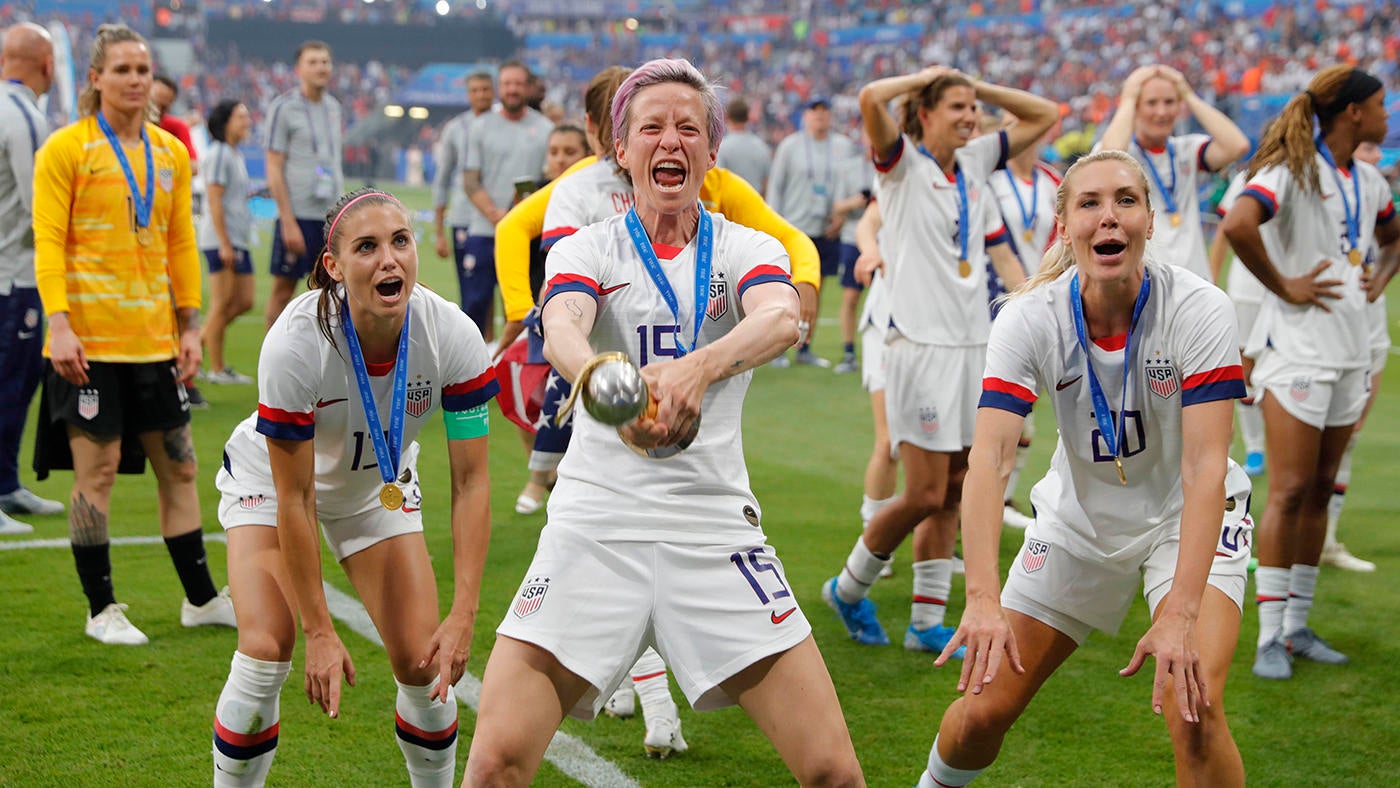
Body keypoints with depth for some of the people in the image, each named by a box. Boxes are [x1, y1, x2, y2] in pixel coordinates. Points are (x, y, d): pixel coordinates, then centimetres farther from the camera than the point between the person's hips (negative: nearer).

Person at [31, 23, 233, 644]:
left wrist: (189, 325, 10)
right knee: (96, 469, -1)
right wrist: (58, 323, -17)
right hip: (89, 339, -5)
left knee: (179, 465, 9)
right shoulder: (65, 149, -4)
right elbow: (48, 243, -8)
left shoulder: (170, 153, 11)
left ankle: (201, 598, 20)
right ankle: (101, 610, 10)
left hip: (154, 338, 5)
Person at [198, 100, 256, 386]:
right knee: (223, 304, -4)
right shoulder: (218, 153, -11)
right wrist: (224, 243, -19)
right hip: (221, 237, -9)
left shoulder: (236, 155, 17)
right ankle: (217, 369, 3)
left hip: (238, 239, 9)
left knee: (244, 302, 8)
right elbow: (215, 200, -16)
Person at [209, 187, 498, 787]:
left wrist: (464, 613, -26)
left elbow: (470, 480, -20)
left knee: (424, 663, -7)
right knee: (266, 647, -21)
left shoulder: (453, 337, -28)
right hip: (270, 474, -2)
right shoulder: (295, 343, -35)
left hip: (380, 484, 3)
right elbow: (293, 499, -27)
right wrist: (320, 630, -23)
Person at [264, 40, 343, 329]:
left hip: (332, 215, 6)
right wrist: (288, 222, -13)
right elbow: (274, 169, -8)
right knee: (283, 289, -1)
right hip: (297, 215, -6)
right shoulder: (283, 107, -5)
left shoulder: (334, 107, 13)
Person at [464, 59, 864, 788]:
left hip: (716, 527, 1)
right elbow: (562, 330, -17)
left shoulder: (745, 248, 7)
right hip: (595, 525, 0)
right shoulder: (587, 248, 6)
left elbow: (780, 318, -17)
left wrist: (698, 369, -39)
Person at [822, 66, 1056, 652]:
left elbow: (1043, 114, 22)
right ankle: (848, 588, 15)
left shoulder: (974, 168, 13)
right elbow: (871, 98, -23)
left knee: (953, 494, 8)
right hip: (921, 345, -6)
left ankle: (927, 622, 16)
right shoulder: (902, 164, -4)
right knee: (925, 494, -7)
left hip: (974, 343, 7)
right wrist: (925, 77, -6)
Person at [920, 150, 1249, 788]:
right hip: (1079, 517, 2)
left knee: (1192, 707, -25)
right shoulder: (1030, 318, -20)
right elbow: (989, 460, -30)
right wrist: (982, 598, -44)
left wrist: (1179, 616, -40)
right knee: (985, 707, 2)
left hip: (1187, 520, -2)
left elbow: (1204, 469, -30)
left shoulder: (1198, 310, -24)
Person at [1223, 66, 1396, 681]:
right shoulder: (1294, 171, -13)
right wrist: (1283, 286, -21)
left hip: (1350, 350, 8)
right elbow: (1237, 226, -31)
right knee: (1289, 491, -8)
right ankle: (1270, 638, -3)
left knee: (1320, 490, 10)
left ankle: (1297, 627, 18)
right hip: (1297, 349, -8)